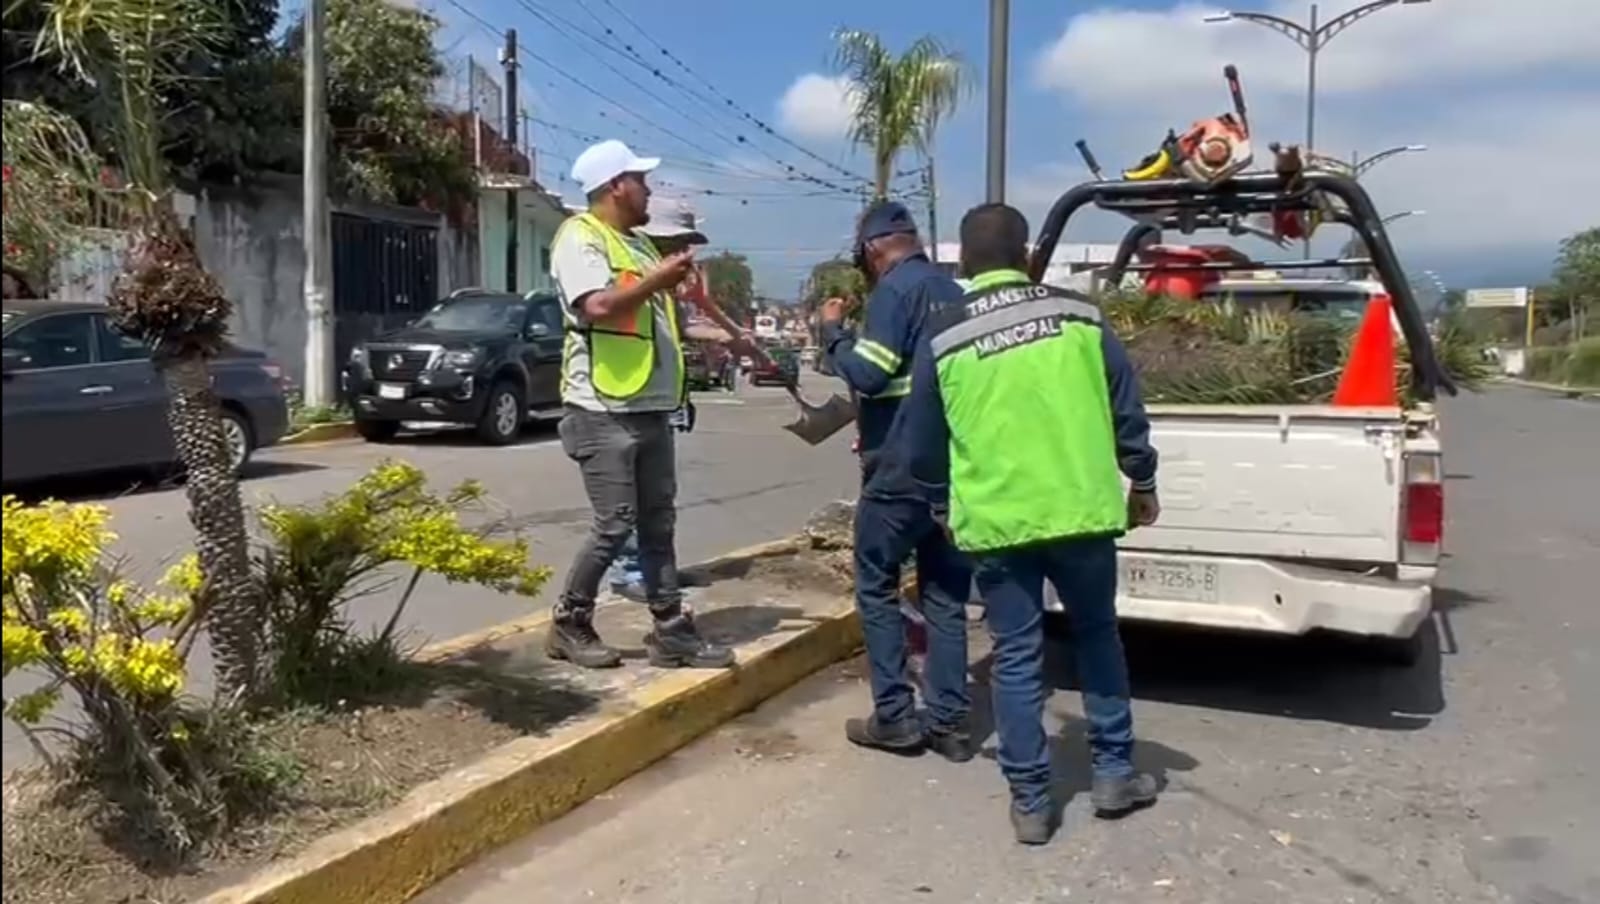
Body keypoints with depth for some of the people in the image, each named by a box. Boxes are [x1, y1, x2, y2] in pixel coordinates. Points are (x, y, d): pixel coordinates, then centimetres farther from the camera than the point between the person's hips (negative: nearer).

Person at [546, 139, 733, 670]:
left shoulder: (636, 243, 19)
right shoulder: (580, 237, -8)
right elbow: (599, 306, -25)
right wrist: (660, 279, -18)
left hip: (651, 408, 9)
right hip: (604, 411, -9)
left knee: (658, 521, 9)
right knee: (615, 524, -6)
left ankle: (671, 630, 15)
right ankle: (569, 624, 11)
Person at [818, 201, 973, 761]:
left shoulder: (895, 289, -10)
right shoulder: (954, 293, 15)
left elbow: (867, 374, -19)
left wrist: (832, 331, -1)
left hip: (901, 469, -7)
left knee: (876, 586, 5)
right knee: (946, 596, 9)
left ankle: (894, 715, 5)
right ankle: (948, 721, 12)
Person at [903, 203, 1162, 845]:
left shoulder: (942, 337, -2)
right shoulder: (1078, 314, 2)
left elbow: (922, 445, 5)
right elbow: (1127, 408, 6)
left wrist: (943, 507, 22)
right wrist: (1142, 483, 20)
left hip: (995, 520, -1)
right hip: (1081, 509, 2)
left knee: (1016, 658, 8)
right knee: (1097, 635, 20)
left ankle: (1030, 802, 14)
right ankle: (1114, 774, 27)